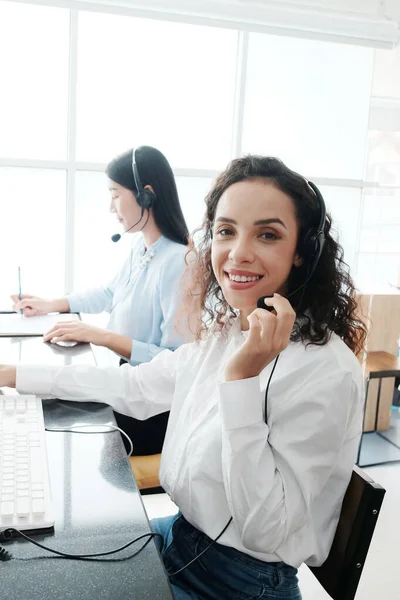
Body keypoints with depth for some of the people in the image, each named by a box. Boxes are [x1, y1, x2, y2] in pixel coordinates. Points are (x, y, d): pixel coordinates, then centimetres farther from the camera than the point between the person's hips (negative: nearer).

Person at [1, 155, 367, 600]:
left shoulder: (326, 372, -27)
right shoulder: (223, 333, -3)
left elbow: (266, 531, -27)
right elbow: (137, 388, 9)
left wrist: (242, 379, -35)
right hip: (184, 534, 7)